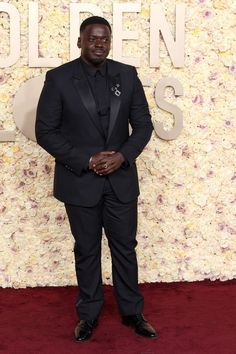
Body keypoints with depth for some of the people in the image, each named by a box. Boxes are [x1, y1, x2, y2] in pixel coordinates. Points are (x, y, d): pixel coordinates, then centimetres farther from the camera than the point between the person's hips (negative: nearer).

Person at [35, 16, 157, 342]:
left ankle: (132, 311, 29)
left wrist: (122, 156, -14)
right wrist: (87, 160, -16)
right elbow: (45, 132, -9)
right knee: (86, 250, 12)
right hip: (80, 181, -2)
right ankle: (88, 314, 29)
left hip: (121, 179, 2)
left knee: (125, 247, 12)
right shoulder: (58, 78, -8)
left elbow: (143, 125, 3)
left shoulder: (127, 75, 0)